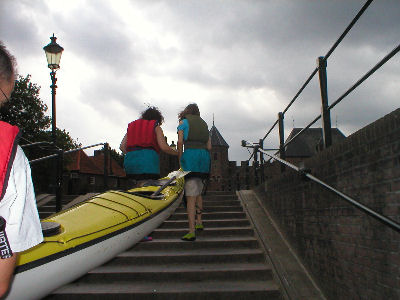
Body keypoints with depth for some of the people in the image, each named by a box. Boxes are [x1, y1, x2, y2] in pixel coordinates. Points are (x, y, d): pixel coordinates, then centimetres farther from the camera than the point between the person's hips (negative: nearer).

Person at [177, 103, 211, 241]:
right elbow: (209, 146, 15)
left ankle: (191, 231, -13)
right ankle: (199, 222, 25)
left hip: (190, 154, -5)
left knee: (191, 196, -9)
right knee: (198, 192, 21)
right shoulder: (204, 124, 22)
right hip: (205, 157, 6)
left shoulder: (183, 122, 8)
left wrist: (180, 160, 2)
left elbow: (180, 142, -4)